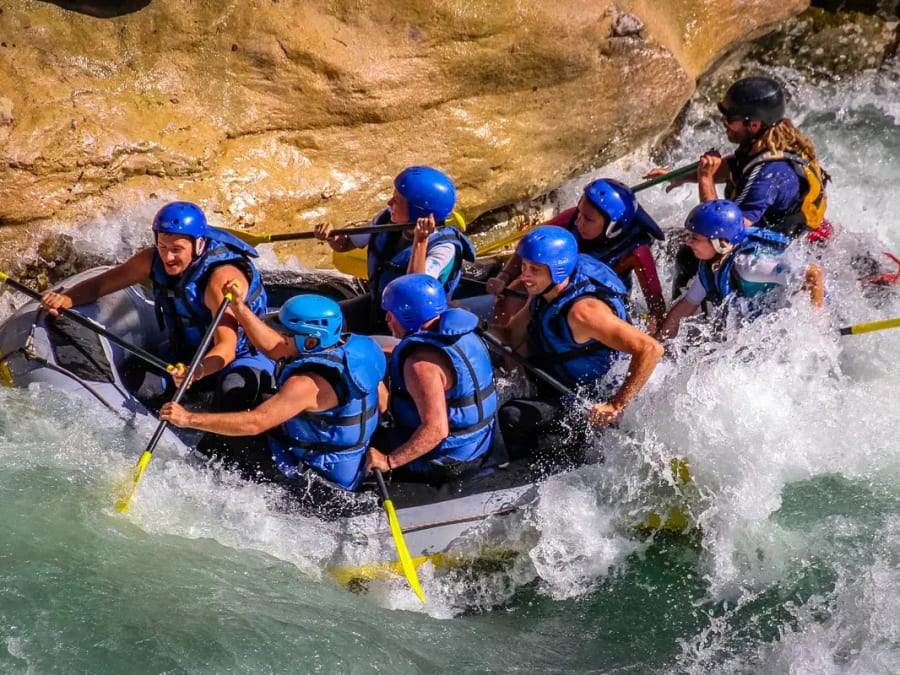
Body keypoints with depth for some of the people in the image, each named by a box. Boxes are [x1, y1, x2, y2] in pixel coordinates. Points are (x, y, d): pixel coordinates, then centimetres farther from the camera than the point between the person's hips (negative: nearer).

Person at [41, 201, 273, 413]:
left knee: (233, 392, -37)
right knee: (135, 381, -17)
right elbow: (99, 284, -1)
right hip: (186, 353, 6)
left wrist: (197, 371, -61)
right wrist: (65, 300, -22)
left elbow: (226, 347, -41)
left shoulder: (222, 277, -31)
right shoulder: (152, 261, -11)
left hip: (244, 355, -6)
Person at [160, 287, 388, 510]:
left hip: (317, 489, -10)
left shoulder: (308, 383, -30)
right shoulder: (347, 347, -3)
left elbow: (254, 424, -32)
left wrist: (189, 419, -26)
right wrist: (239, 307, 2)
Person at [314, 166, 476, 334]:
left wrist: (420, 241, -44)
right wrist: (331, 236, -17)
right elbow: (346, 244, 6)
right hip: (376, 307, 7)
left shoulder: (444, 247, -26)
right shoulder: (388, 220, -8)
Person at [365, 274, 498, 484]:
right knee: (382, 430, 26)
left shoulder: (421, 363, -27)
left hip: (447, 464, -9)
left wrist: (389, 462, -27)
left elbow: (436, 429, -33)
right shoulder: (461, 333, 1)